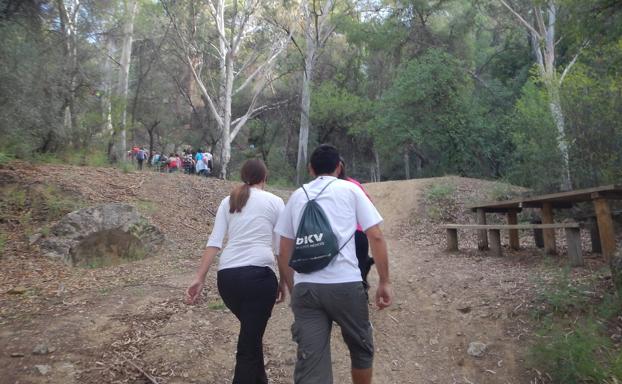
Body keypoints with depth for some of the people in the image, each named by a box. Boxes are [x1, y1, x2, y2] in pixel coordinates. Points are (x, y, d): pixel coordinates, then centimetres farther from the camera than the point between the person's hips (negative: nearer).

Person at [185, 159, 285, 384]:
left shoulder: (228, 201, 15)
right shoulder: (274, 201, 7)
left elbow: (214, 242, 4)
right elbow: (282, 248, 4)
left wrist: (199, 279, 1)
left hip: (227, 276, 5)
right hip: (260, 275, -4)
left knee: (251, 333, 27)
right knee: (249, 343, 4)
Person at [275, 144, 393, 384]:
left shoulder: (297, 196, 16)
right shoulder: (350, 190, 8)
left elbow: (284, 250, 16)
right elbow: (376, 237, 1)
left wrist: (287, 282, 28)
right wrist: (384, 281, 7)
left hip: (305, 287, 2)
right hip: (346, 285, -2)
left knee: (311, 365, 4)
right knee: (361, 349, 22)